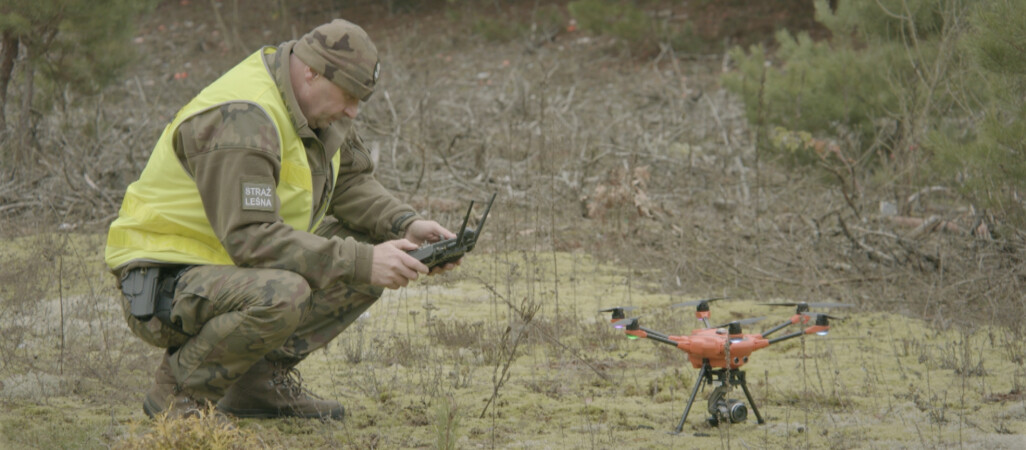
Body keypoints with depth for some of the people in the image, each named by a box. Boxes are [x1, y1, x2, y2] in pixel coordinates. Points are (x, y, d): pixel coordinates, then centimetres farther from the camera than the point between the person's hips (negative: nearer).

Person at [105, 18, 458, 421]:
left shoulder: (311, 102, 3)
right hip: (165, 282, -10)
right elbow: (252, 239, -33)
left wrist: (406, 225, -8)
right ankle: (178, 392, -13)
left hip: (234, 263, 10)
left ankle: (263, 379, 4)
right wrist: (362, 263, -33)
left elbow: (351, 181, 12)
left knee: (370, 246, 0)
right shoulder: (241, 122, -27)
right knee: (281, 296, -38)